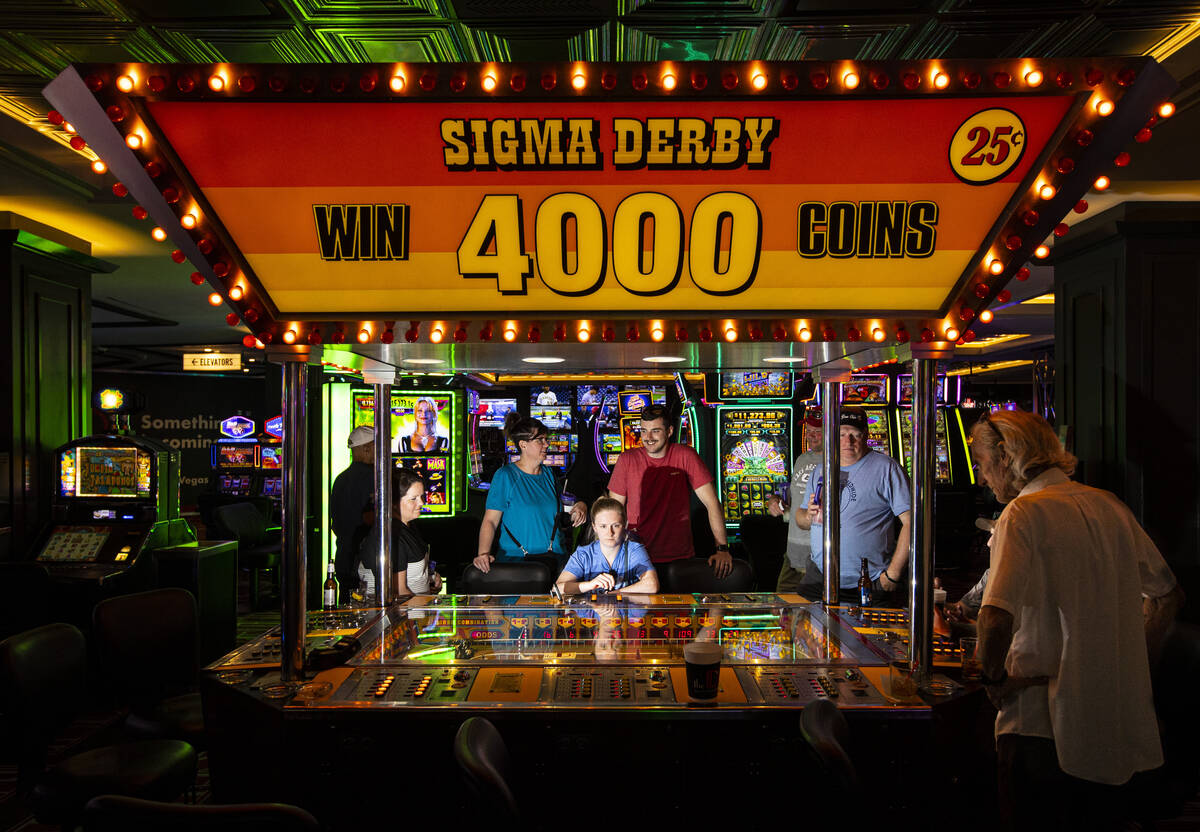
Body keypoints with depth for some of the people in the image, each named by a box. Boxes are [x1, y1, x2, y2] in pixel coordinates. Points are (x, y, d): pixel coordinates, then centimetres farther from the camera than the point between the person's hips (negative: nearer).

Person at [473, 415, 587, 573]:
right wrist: (483, 553, -24)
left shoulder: (548, 474, 15)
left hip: (554, 554, 5)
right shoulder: (505, 476, -4)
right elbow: (490, 521, -8)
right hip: (515, 557, -5)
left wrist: (579, 506, 6)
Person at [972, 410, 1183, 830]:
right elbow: (1168, 596, 18)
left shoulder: (1024, 513, -16)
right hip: (1118, 724, 7)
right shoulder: (1110, 505, 7)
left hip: (1045, 725, -7)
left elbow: (997, 617, -28)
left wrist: (994, 677, -11)